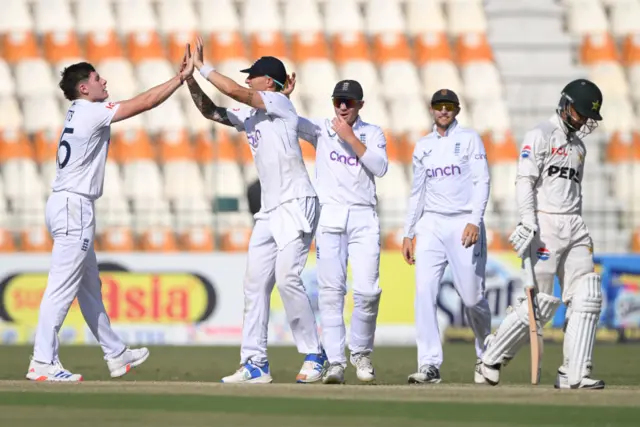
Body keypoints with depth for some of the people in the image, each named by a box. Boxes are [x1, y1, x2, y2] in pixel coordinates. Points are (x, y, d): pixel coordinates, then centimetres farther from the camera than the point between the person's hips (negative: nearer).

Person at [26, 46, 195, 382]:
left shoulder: (81, 112, 16)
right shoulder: (92, 112, -11)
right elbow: (143, 104, -11)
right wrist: (180, 78, -6)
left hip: (68, 206, 11)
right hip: (73, 206, -11)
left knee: (90, 287, 16)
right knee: (62, 287, -11)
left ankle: (116, 355, 25)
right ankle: (43, 363, -14)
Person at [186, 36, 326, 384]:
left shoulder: (279, 102, -5)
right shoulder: (250, 115, 19)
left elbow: (235, 92, -13)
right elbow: (211, 111, 22)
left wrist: (204, 68, -3)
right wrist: (191, 80, 10)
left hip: (296, 204, -9)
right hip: (269, 210, 9)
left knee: (287, 276, -19)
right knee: (255, 283, 3)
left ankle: (313, 355, -10)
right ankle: (255, 364, 3)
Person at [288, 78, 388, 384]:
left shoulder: (373, 134, 11)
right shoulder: (320, 129, 11)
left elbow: (380, 168, -4)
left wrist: (351, 138, -9)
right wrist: (284, 96, -14)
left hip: (363, 218, 0)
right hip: (329, 217, 0)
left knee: (367, 290, -10)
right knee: (331, 291, -6)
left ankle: (361, 353, 10)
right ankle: (335, 362, -5)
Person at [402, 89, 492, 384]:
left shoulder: (469, 139, 5)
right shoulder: (423, 146, 16)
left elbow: (482, 182, -3)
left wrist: (475, 221, -15)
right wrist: (408, 234, 13)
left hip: (464, 224, -3)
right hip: (431, 224, 3)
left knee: (472, 296, -5)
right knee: (424, 291, -12)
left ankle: (484, 356, 19)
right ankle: (429, 365, -14)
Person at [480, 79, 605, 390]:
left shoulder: (578, 145, 21)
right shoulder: (540, 136, -3)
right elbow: (525, 182, -12)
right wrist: (527, 222, -24)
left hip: (573, 225, 8)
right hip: (544, 223, -8)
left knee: (586, 297, -5)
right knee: (541, 302, -10)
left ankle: (574, 374, -6)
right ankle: (493, 356, 7)